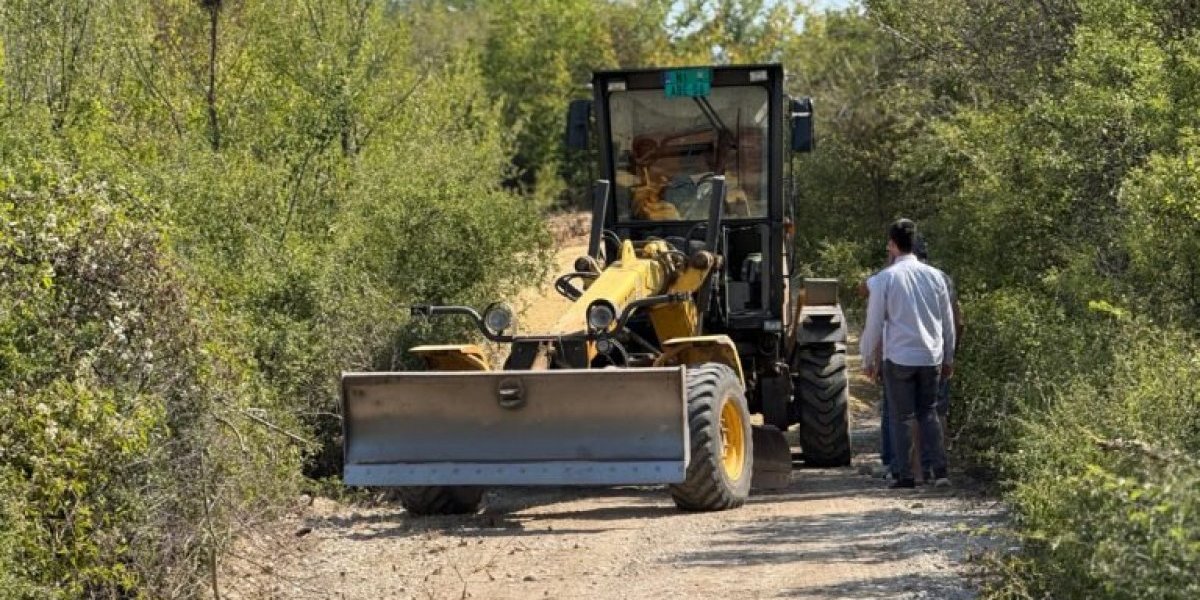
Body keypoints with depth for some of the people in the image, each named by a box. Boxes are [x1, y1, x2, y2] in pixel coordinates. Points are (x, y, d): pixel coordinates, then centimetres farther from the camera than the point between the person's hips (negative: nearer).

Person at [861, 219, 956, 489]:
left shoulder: (886, 278, -7)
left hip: (899, 358, -4)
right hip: (931, 357, 4)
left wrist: (868, 360, 7)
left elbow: (874, 324, -5)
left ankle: (904, 475, 4)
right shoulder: (934, 275, 5)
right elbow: (948, 321, 11)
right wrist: (948, 358, 21)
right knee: (928, 413, 14)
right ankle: (939, 471, 3)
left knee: (902, 417, 5)